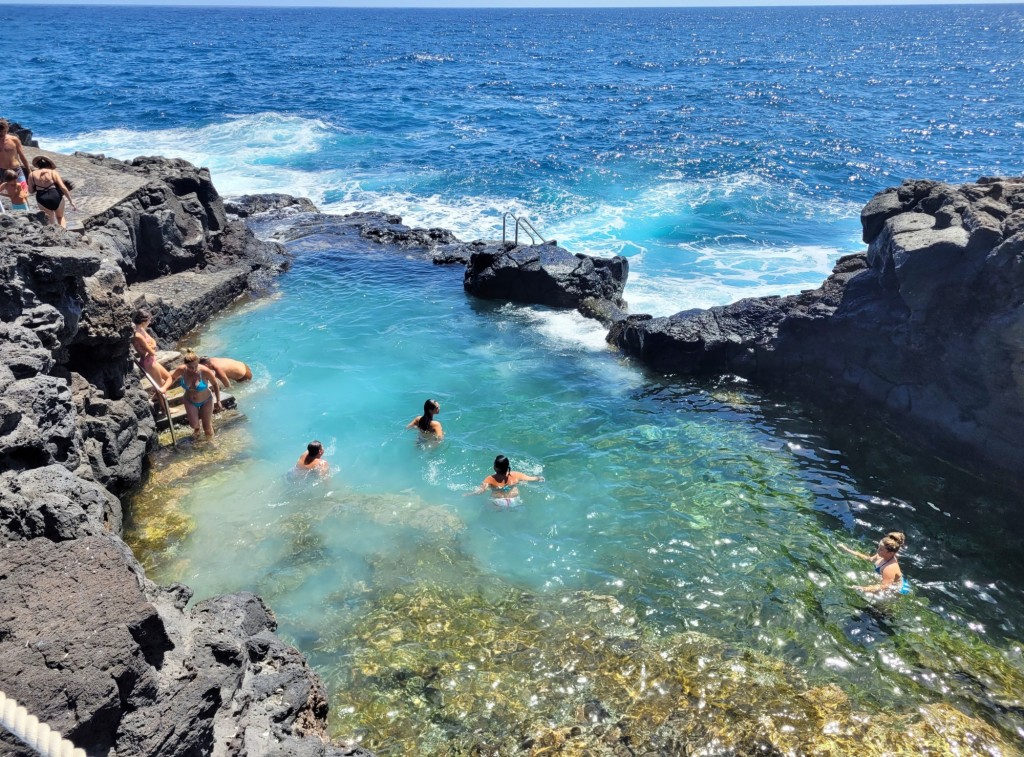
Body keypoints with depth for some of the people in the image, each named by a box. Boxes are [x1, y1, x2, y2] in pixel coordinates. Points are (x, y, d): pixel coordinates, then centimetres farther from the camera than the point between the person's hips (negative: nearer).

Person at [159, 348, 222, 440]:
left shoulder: (205, 371, -34)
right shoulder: (181, 370, -25)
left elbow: (215, 384, -17)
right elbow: (172, 377, -1)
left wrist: (218, 401, -11)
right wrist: (164, 388, -18)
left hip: (206, 401, -2)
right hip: (190, 402, 2)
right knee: (194, 424, -8)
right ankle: (196, 429, 33)